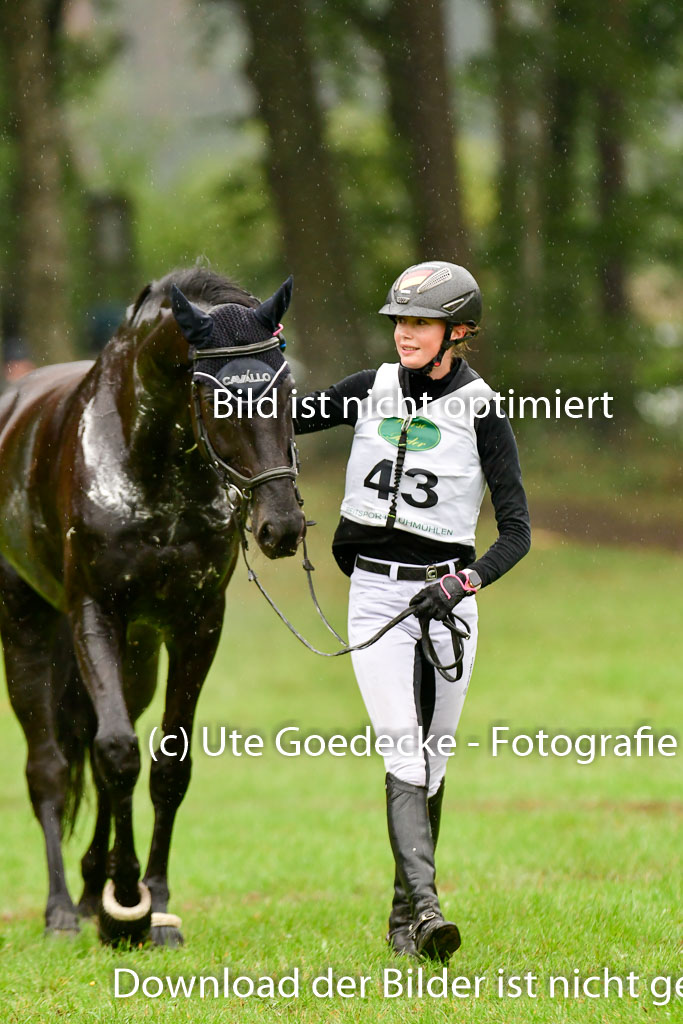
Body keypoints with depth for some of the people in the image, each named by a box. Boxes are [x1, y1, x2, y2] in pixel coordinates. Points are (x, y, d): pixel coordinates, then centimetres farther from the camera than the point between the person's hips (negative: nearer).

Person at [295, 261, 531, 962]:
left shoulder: (481, 411, -4)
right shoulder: (373, 390, 6)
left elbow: (516, 532, -7)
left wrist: (465, 583, -23)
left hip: (446, 595, -1)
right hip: (375, 594, 1)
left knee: (431, 761, 7)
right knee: (404, 752, -14)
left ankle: (403, 914, 21)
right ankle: (426, 907, -26)